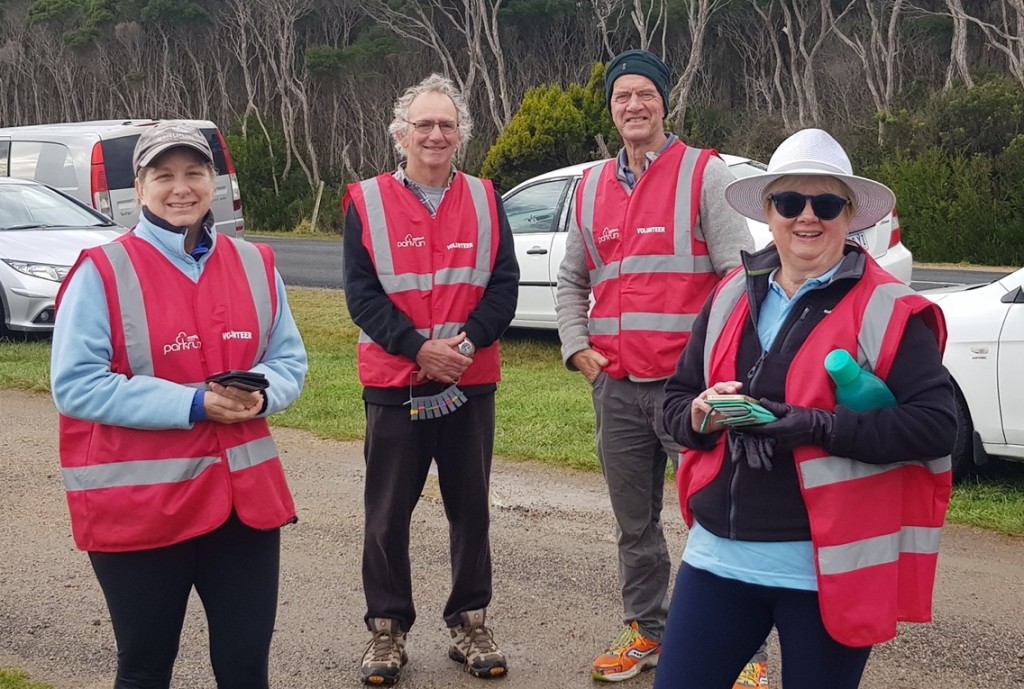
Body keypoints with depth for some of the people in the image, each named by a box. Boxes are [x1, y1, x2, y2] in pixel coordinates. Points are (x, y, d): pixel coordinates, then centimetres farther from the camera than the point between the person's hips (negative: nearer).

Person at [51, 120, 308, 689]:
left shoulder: (255, 265, 6)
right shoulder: (102, 272, -8)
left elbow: (289, 360, 10)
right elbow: (75, 385, -14)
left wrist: (258, 394, -14)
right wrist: (194, 404, -20)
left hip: (244, 493, 4)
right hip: (136, 504, -4)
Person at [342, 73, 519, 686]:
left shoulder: (486, 200, 6)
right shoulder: (366, 202, 0)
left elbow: (505, 285, 0)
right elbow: (362, 295, -6)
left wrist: (464, 343, -15)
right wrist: (420, 347, -16)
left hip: (472, 382, 2)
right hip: (393, 382, -2)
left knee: (471, 506, 10)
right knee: (388, 512, 6)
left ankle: (470, 623, 23)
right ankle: (387, 629, 19)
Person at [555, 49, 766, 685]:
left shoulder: (704, 174, -2)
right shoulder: (592, 187, 14)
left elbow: (739, 270, -6)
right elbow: (572, 281, 23)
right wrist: (577, 346, 10)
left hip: (688, 381, -5)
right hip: (616, 386, 5)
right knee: (634, 524, 15)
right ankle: (647, 632, 29)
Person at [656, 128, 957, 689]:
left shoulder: (887, 310, -8)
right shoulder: (731, 297, 7)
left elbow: (936, 425, -15)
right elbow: (675, 397, 13)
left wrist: (816, 427, -23)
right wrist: (699, 416, -10)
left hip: (824, 568, -4)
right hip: (719, 554, 5)